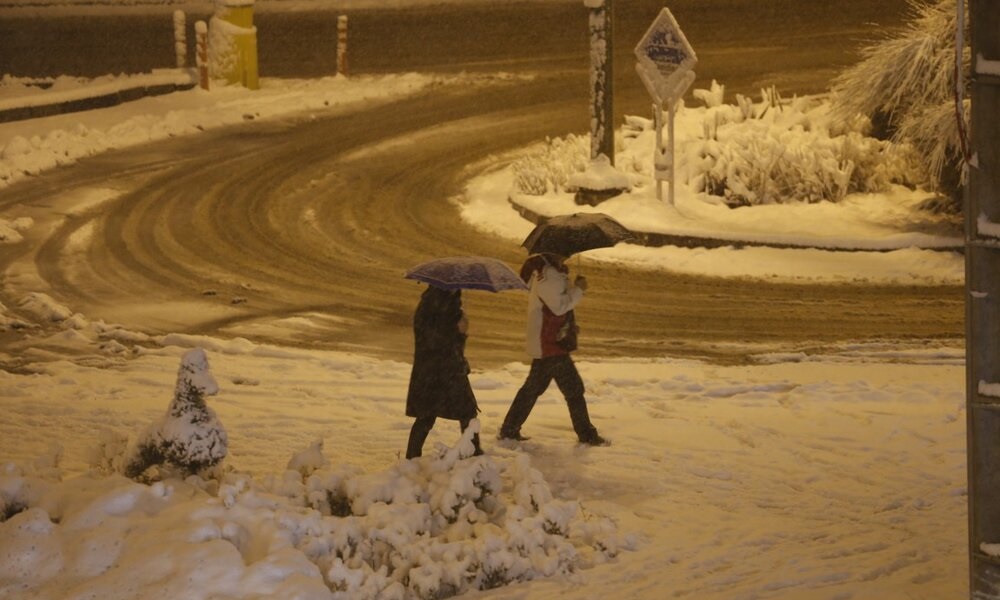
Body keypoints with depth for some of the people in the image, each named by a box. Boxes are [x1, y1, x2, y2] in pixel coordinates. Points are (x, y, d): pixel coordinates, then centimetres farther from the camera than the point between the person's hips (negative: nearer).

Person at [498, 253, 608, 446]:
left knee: (533, 388, 15)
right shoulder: (547, 275, -19)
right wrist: (578, 289, -14)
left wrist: (573, 285, 5)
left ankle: (509, 430, 18)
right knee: (573, 389, -2)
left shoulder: (552, 271, 13)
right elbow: (559, 306, -21)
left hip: (543, 344, 10)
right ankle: (587, 435, 5)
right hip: (552, 345, -10)